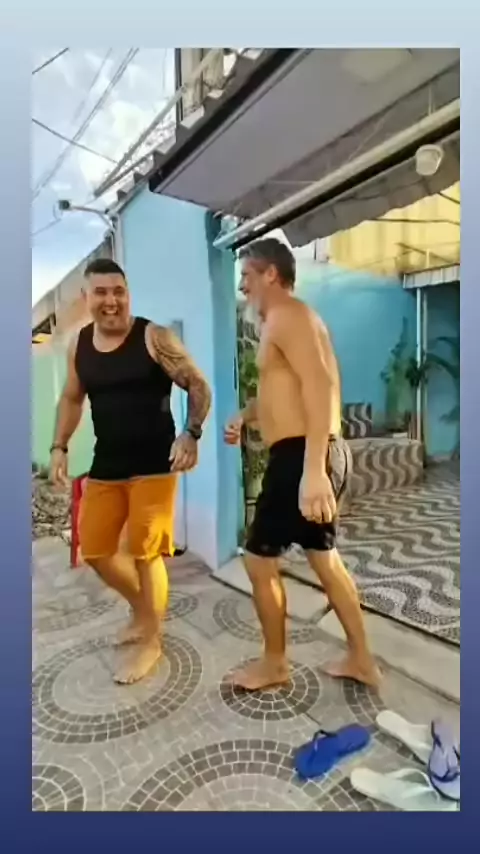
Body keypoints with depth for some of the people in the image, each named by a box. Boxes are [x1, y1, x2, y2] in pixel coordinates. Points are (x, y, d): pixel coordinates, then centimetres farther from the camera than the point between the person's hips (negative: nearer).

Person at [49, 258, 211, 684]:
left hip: (154, 464, -6)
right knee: (94, 550, 13)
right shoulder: (78, 345, 7)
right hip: (105, 465, 6)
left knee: (145, 552, 0)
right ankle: (142, 607, 40)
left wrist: (191, 435, -22)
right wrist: (60, 446, 10)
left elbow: (198, 386, -8)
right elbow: (72, 398, 20)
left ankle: (150, 641, 24)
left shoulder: (154, 337, -9)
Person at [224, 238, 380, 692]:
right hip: (315, 456, 10)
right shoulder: (283, 320, 22)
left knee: (259, 559, 5)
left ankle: (273, 664, 25)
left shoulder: (287, 315, -10)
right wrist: (245, 416, 15)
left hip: (300, 458, -10)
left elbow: (320, 386, -25)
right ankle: (361, 659, 33)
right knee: (324, 556, 19)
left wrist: (312, 470, -31)